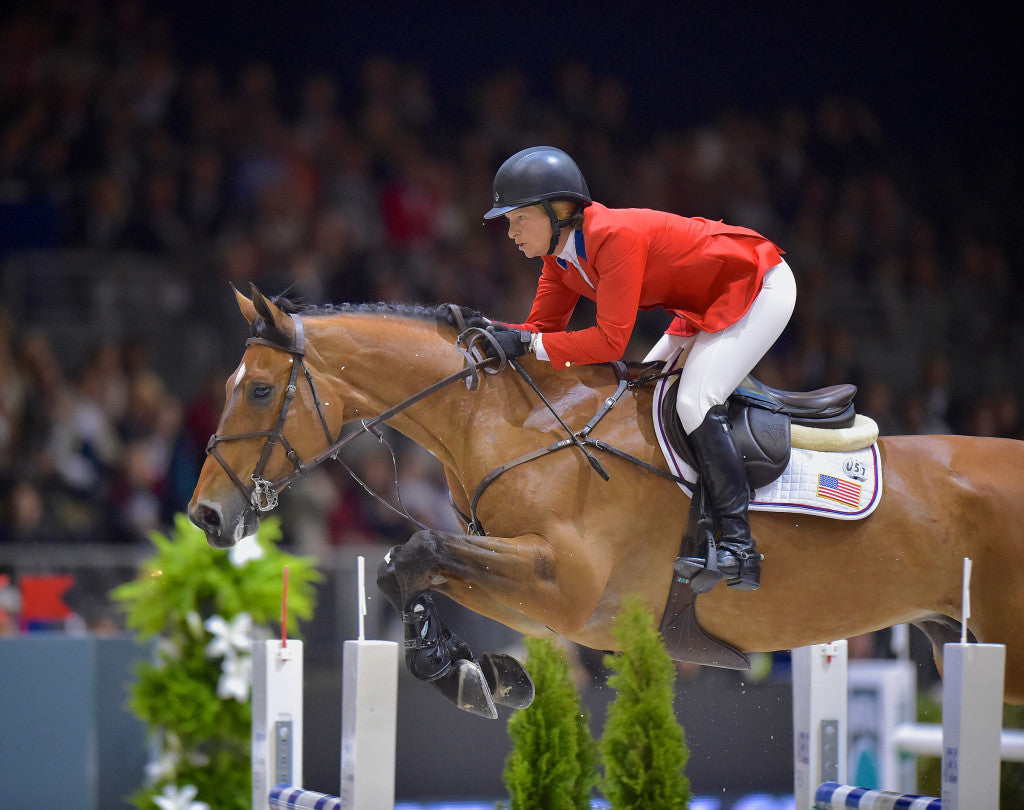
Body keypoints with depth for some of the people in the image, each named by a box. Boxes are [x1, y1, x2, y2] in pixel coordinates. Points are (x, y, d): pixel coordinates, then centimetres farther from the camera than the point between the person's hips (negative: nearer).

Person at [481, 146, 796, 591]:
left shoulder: (615, 237, -30)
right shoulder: (559, 253, -2)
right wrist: (488, 330, -17)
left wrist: (527, 345, -32)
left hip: (762, 288, -10)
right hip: (705, 300, 10)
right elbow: (542, 327, 0)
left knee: (694, 402, -21)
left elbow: (610, 340, -31)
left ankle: (738, 545, -18)